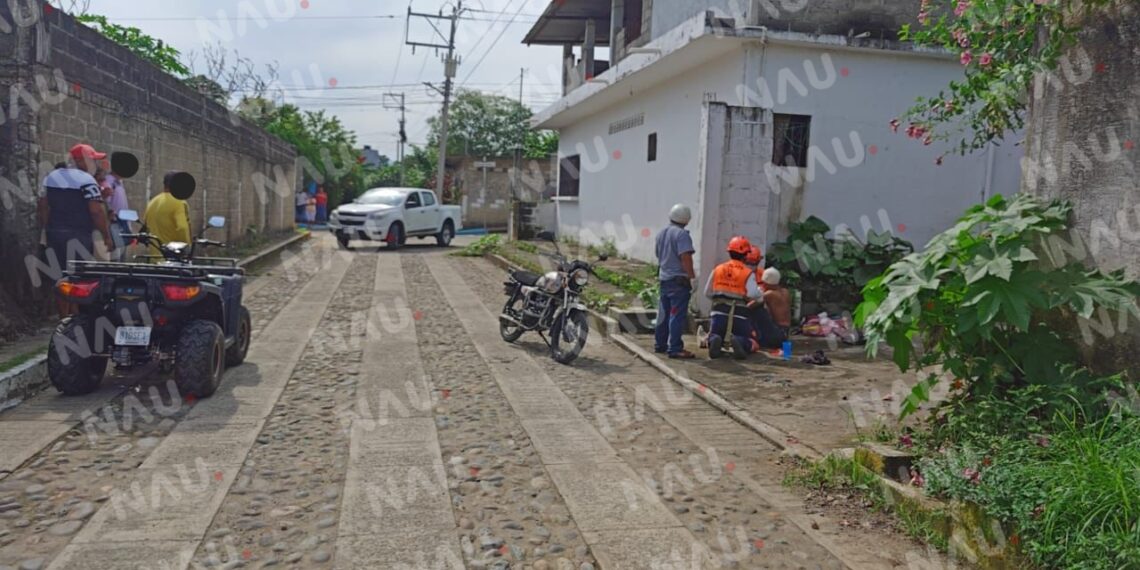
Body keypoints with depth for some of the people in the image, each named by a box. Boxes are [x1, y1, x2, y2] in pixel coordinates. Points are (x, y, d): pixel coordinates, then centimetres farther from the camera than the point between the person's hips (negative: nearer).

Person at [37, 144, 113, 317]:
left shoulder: (51, 177, 13)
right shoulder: (86, 180, -11)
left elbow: (42, 207, 14)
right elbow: (97, 211, -17)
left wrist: (47, 230, 20)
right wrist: (107, 236, -11)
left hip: (55, 235, 7)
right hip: (79, 236, -7)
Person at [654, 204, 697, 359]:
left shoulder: (661, 234, 13)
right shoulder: (682, 234, -14)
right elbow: (685, 258, -21)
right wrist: (692, 276, -17)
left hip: (663, 279, 8)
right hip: (679, 280, -8)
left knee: (663, 314, 15)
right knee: (677, 315, -7)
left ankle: (660, 344, 23)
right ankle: (675, 348, -7)